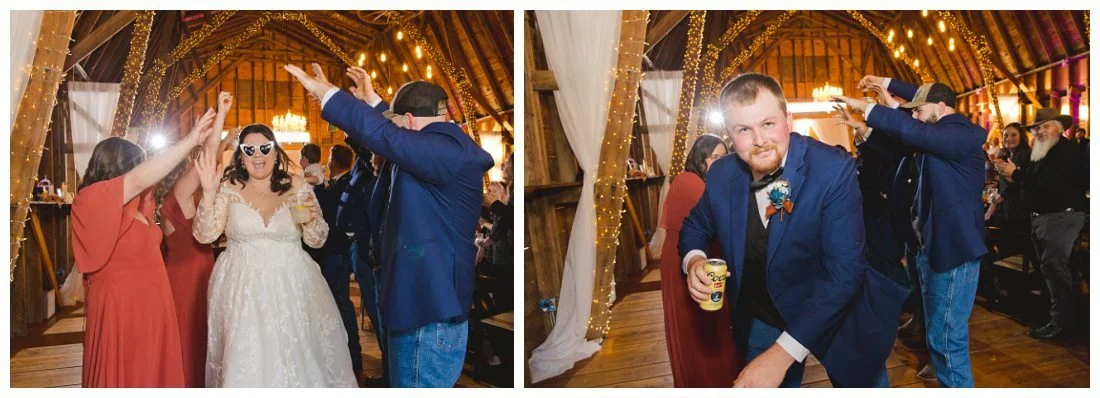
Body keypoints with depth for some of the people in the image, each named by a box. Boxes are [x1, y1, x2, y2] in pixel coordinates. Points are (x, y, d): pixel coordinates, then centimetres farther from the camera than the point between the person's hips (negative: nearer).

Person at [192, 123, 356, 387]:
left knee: (298, 357, 6)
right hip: (243, 287, 0)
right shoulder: (229, 188, 0)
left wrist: (311, 220, -16)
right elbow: (204, 235, -5)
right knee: (245, 360, 2)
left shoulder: (298, 187, 0)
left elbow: (317, 240, 5)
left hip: (291, 285, 1)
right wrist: (209, 193, -15)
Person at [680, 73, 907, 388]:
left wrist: (782, 353, -37)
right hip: (762, 321, 4)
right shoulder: (722, 175, -11)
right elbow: (696, 226, 8)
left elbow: (844, 271, -30)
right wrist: (694, 260, -18)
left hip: (836, 317, -3)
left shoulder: (833, 170, -26)